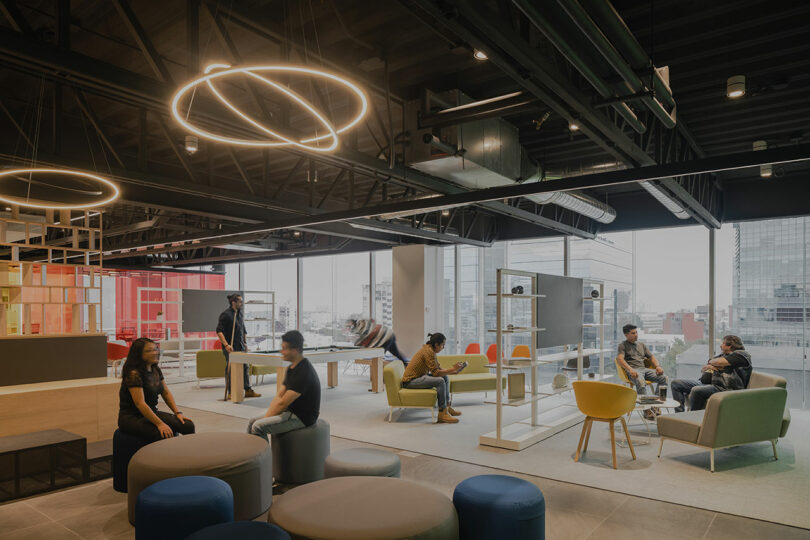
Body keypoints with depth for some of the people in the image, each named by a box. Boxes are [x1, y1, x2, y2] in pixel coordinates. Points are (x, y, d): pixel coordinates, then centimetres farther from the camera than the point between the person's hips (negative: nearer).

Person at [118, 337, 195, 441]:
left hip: (152, 413, 8)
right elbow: (140, 403, -25)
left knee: (188, 426, -13)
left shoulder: (156, 370, 7)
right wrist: (160, 424, -29)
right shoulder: (134, 374, -19)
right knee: (164, 435, -34)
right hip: (131, 417, -7)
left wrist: (177, 413, -1)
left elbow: (166, 393, 13)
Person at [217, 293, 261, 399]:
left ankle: (248, 390, 15)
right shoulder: (225, 314, -13)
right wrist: (226, 345, -27)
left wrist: (245, 342, 20)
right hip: (230, 347, -7)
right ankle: (230, 392, 11)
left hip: (240, 346, 7)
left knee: (244, 367, 9)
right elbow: (219, 331, -19)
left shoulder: (241, 314, 11)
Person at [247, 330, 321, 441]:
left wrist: (266, 418, -8)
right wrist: (267, 415, -1)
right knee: (252, 422, 6)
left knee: (258, 427, -19)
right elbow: (279, 396, 10)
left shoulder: (303, 372, -24)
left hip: (303, 417, -10)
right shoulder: (292, 368, 8)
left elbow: (283, 403, -20)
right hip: (291, 412, 10)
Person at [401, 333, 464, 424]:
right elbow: (435, 372, -23)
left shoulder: (430, 350, 10)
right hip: (410, 381, -10)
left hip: (418, 377, 10)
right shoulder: (428, 351, -20)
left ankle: (447, 407, 11)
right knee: (440, 381, -25)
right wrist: (452, 369, -18)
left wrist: (453, 371, -1)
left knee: (445, 377, 9)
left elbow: (438, 369, 11)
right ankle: (442, 414, -21)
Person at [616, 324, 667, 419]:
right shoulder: (623, 345, 9)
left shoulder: (641, 345, 28)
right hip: (632, 370, -6)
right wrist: (630, 369, -24)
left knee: (663, 377, -20)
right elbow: (620, 359, -8)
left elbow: (651, 356, 26)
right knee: (641, 382, -38)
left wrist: (657, 366, 4)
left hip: (644, 368, 6)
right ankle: (646, 410, -35)